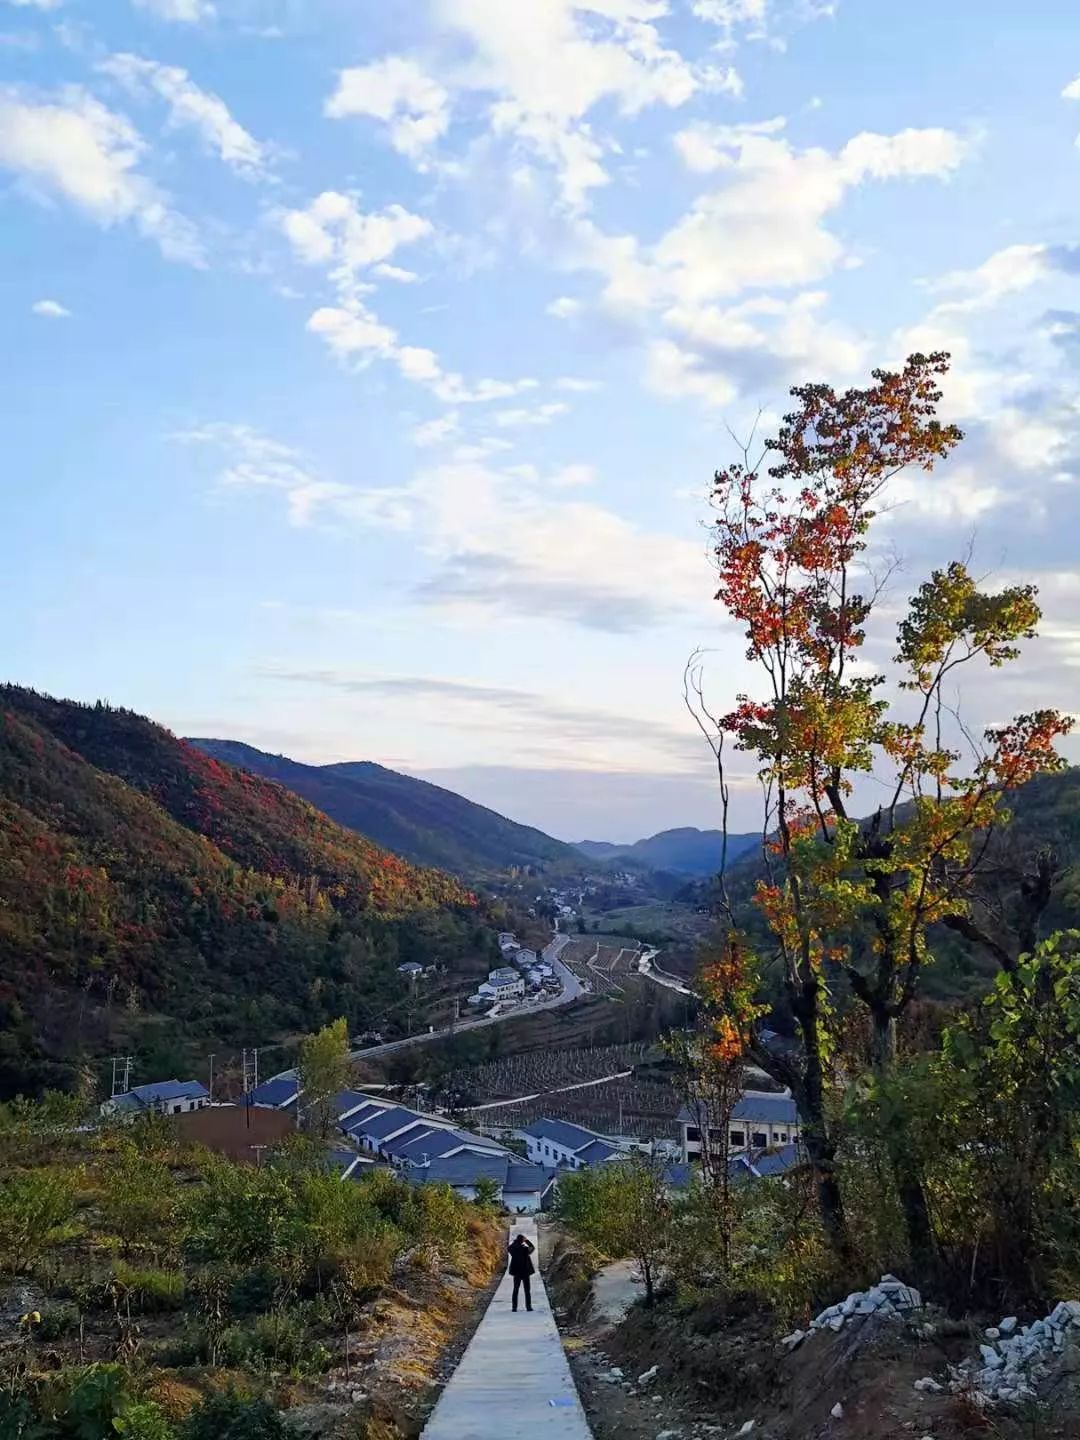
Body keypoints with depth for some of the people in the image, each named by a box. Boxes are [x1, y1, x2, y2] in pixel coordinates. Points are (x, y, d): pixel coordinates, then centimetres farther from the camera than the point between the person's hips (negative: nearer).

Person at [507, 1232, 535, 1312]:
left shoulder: (513, 1249, -8)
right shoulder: (525, 1249, -16)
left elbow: (510, 1247, 18)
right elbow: (532, 1247, 5)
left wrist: (515, 1240, 17)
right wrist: (527, 1240, 10)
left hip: (516, 1272, 3)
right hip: (525, 1272, -3)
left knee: (515, 1290, 11)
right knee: (527, 1291, 8)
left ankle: (514, 1307, 7)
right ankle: (528, 1307, 6)